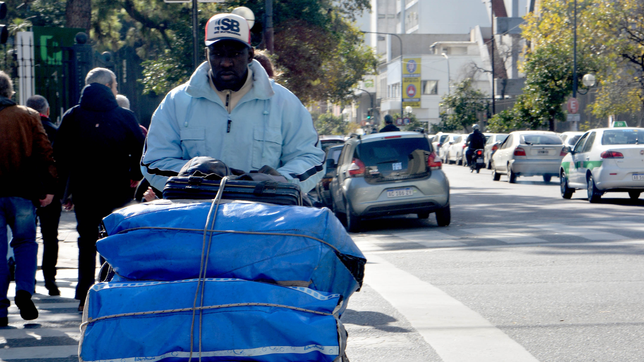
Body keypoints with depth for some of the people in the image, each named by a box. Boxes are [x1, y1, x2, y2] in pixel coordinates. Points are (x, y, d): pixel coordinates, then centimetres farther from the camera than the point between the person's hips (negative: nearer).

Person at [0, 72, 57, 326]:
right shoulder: (28, 117, 3)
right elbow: (45, 153, 0)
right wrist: (48, 188, 3)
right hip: (22, 191, 1)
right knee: (26, 243, 16)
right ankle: (24, 290, -7)